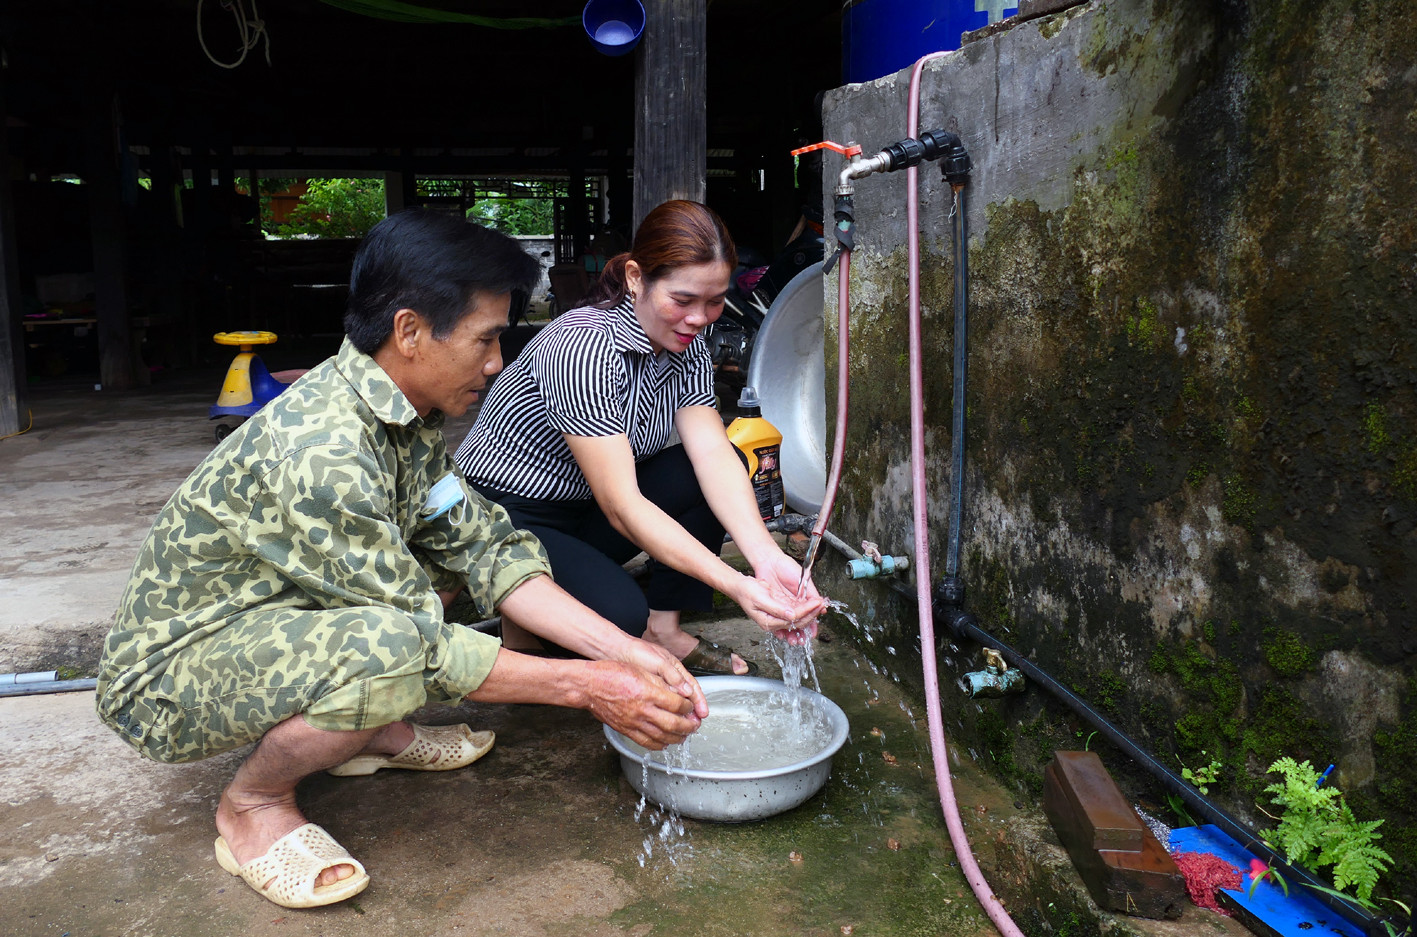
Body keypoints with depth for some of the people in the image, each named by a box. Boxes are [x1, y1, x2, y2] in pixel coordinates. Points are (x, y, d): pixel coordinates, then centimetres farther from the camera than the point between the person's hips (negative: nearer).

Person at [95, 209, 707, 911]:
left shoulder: (401, 414, -4)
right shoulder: (319, 450, -32)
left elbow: (485, 550, -3)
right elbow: (422, 642, -28)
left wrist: (622, 648, -12)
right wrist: (586, 685, -22)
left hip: (266, 619, 9)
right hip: (163, 683, -9)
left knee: (451, 539, 5)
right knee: (388, 647, -36)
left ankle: (373, 734, 14)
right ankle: (253, 806, -6)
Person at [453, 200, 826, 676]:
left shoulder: (687, 346, -4)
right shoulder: (583, 346, -29)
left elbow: (715, 455, -14)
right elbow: (621, 505, -32)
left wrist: (767, 559, -31)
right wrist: (735, 586, -39)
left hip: (583, 511, 8)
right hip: (504, 516, -7)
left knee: (719, 470, -10)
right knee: (619, 612, -31)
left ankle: (664, 629, -1)